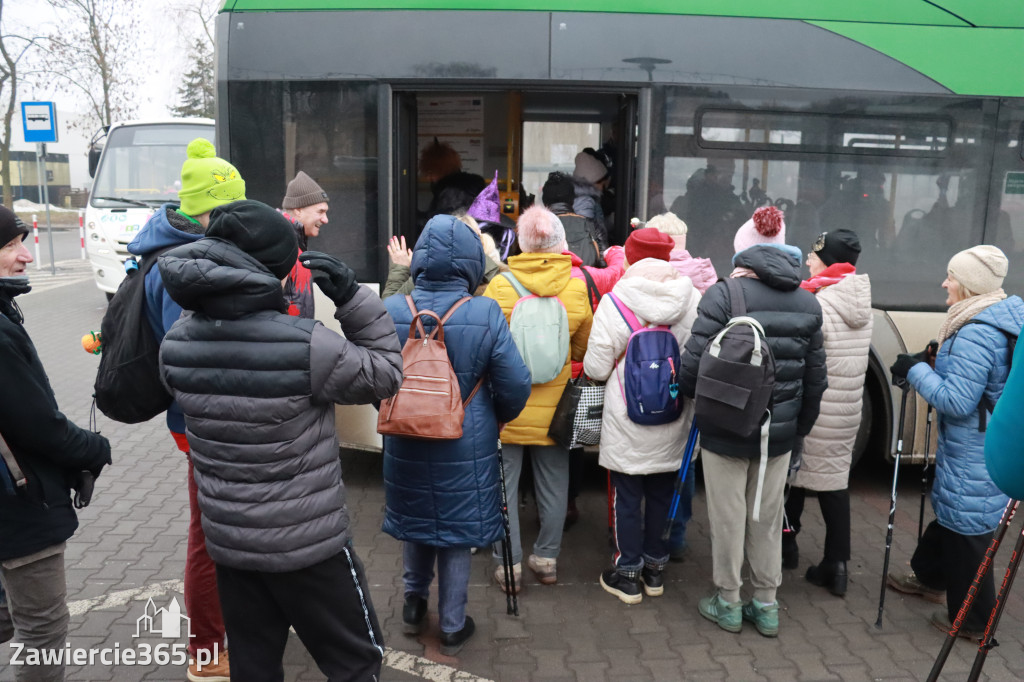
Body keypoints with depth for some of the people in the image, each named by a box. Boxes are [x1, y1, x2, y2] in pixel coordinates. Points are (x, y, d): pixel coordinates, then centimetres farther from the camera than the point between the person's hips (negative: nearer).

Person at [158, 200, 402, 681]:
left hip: (227, 540, 6)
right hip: (307, 543, -5)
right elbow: (385, 375, -11)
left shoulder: (176, 344, -7)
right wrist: (353, 298, -12)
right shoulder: (306, 345, -25)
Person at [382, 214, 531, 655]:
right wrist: (497, 419, 7)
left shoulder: (390, 312, -13)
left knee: (416, 520, 25)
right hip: (466, 447, -2)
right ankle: (452, 627, 29)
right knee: (456, 531, 15)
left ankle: (414, 600, 41)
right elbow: (516, 387, -13)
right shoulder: (486, 316, -19)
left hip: (405, 442, 2)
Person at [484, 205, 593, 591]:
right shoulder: (577, 288, -8)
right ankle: (547, 559, 28)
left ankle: (509, 564, 19)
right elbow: (585, 348, 4)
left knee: (504, 484, 11)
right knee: (553, 484, 16)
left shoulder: (499, 286, -15)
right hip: (552, 406, 2)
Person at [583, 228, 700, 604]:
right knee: (661, 492, 18)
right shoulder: (692, 298, -6)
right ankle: (655, 566, 32)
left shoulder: (614, 301, -14)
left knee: (627, 495, 10)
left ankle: (627, 572, 21)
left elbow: (596, 368, -12)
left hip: (628, 419, -3)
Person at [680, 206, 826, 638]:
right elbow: (815, 379, 6)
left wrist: (691, 394, 5)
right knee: (768, 519, 17)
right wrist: (799, 428, 17)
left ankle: (728, 603, 24)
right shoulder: (807, 303, 3)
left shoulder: (724, 296, -14)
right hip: (779, 434, 5)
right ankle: (766, 605, 29)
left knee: (728, 518, 10)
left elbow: (694, 364, -17)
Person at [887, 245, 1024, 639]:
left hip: (975, 455, -10)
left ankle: (972, 620, 19)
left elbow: (957, 401, -25)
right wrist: (935, 364, 9)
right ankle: (930, 578, 45)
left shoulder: (975, 335, -26)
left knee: (967, 529, 4)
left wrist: (916, 370, -15)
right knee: (949, 511, 25)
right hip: (977, 447, 10)